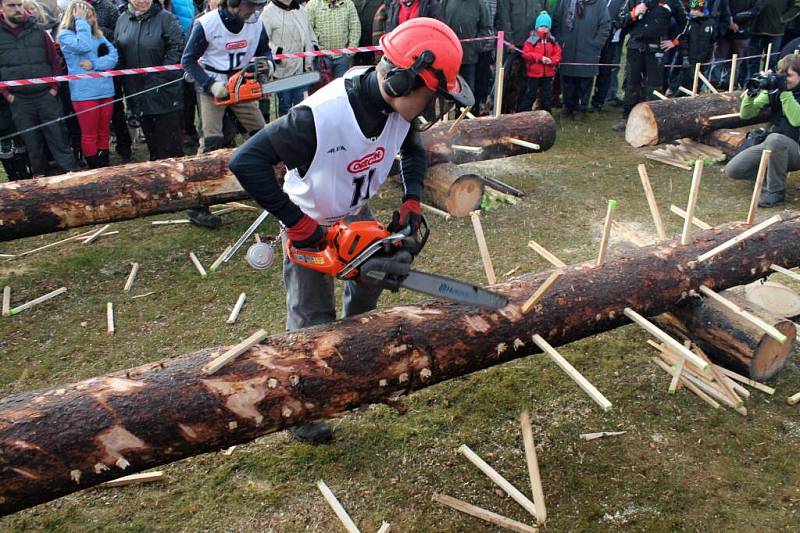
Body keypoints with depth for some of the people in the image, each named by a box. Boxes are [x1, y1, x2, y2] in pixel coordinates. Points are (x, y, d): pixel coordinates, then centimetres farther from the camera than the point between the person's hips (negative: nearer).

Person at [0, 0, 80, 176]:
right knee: (32, 144, 8)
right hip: (19, 101, 0)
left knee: (59, 139, 2)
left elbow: (54, 60, 10)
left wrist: (54, 87, 0)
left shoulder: (38, 31, 5)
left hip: (46, 96, 0)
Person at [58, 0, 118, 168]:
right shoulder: (65, 35, -4)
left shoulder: (98, 34, 11)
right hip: (84, 93, -5)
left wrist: (94, 64, -15)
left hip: (105, 90, 5)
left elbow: (113, 56, 0)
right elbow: (84, 46, -23)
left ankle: (105, 166, 23)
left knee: (104, 132, 13)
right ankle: (94, 169, 12)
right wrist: (81, 21, -14)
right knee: (89, 134, 3)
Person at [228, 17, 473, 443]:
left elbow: (413, 149, 5)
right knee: (312, 319, 1)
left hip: (357, 214, 7)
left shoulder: (395, 105, -18)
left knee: (369, 282, 24)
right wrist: (298, 224, -37)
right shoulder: (319, 116, -40)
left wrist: (412, 200, -9)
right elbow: (245, 161, -41)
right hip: (312, 226, -7)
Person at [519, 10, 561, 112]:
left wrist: (551, 60, -17)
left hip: (548, 74, 4)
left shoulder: (553, 41, 6)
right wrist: (540, 57, -21)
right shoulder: (531, 40, -7)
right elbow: (525, 54, -14)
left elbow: (558, 54, 5)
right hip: (534, 73, -4)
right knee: (529, 95, 2)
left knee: (547, 96, 12)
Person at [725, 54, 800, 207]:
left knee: (775, 138, -41)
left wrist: (785, 92, -25)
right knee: (732, 169, -12)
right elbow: (745, 114, 0)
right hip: (770, 145, 5)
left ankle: (776, 191, -25)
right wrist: (750, 94, -19)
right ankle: (776, 174, 9)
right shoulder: (773, 90, 5)